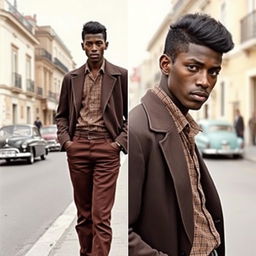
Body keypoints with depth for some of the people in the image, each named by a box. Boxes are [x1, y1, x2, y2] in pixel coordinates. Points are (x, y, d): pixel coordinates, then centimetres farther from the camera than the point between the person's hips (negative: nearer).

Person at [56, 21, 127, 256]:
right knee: (83, 214, 13)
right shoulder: (71, 78, 10)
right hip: (77, 148, 3)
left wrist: (120, 141, -6)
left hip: (106, 148, -3)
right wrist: (65, 140, 1)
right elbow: (61, 115, 16)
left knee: (101, 216, -7)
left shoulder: (121, 76, 2)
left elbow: (130, 115, 6)